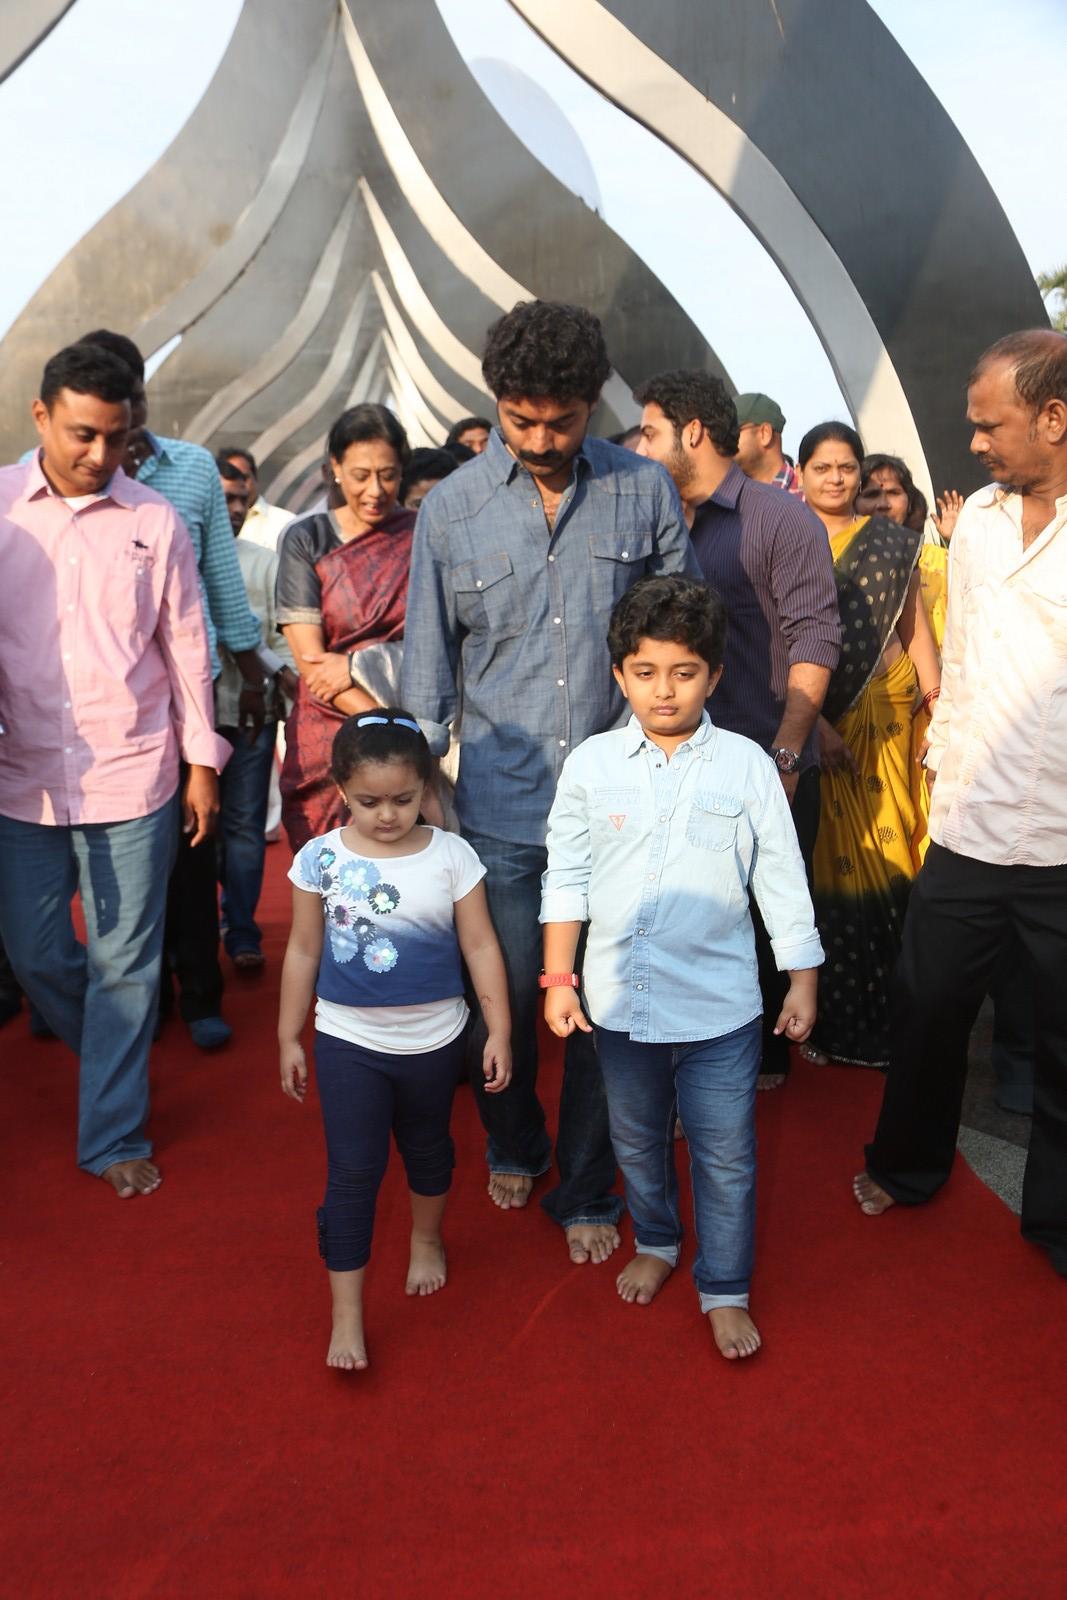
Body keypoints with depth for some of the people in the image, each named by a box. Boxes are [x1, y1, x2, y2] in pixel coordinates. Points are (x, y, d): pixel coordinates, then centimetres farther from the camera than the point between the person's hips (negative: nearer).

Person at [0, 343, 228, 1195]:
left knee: (126, 960, 5)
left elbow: (187, 645, 5)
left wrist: (202, 763, 4)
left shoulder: (156, 520, 0)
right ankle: (111, 1053, 41)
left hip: (133, 777, -1)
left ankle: (114, 1133, 19)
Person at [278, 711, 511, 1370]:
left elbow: (481, 947, -6)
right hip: (348, 1042, -1)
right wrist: (289, 1038, 5)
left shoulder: (452, 856, -12)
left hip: (433, 1040, 1)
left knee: (428, 1148, 23)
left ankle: (427, 1239, 51)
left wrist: (499, 1032, -6)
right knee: (353, 1173, 2)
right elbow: (304, 952, 0)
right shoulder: (320, 859, -10)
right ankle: (347, 1315, 15)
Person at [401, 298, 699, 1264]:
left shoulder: (645, 491, 0)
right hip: (500, 804, 1)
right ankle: (514, 1146, 42)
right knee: (506, 997, 12)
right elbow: (429, 665, 6)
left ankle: (588, 1191, 29)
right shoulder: (452, 508, 1)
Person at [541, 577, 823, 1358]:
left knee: (726, 1155, 8)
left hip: (719, 1006, -2)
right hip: (621, 1000, 2)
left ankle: (726, 1292, 28)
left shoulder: (746, 764, -8)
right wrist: (560, 980, 1)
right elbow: (567, 879, 2)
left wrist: (803, 981, 0)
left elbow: (783, 879, -1)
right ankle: (656, 1242, 47)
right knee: (637, 1140, 22)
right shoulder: (591, 764, -4)